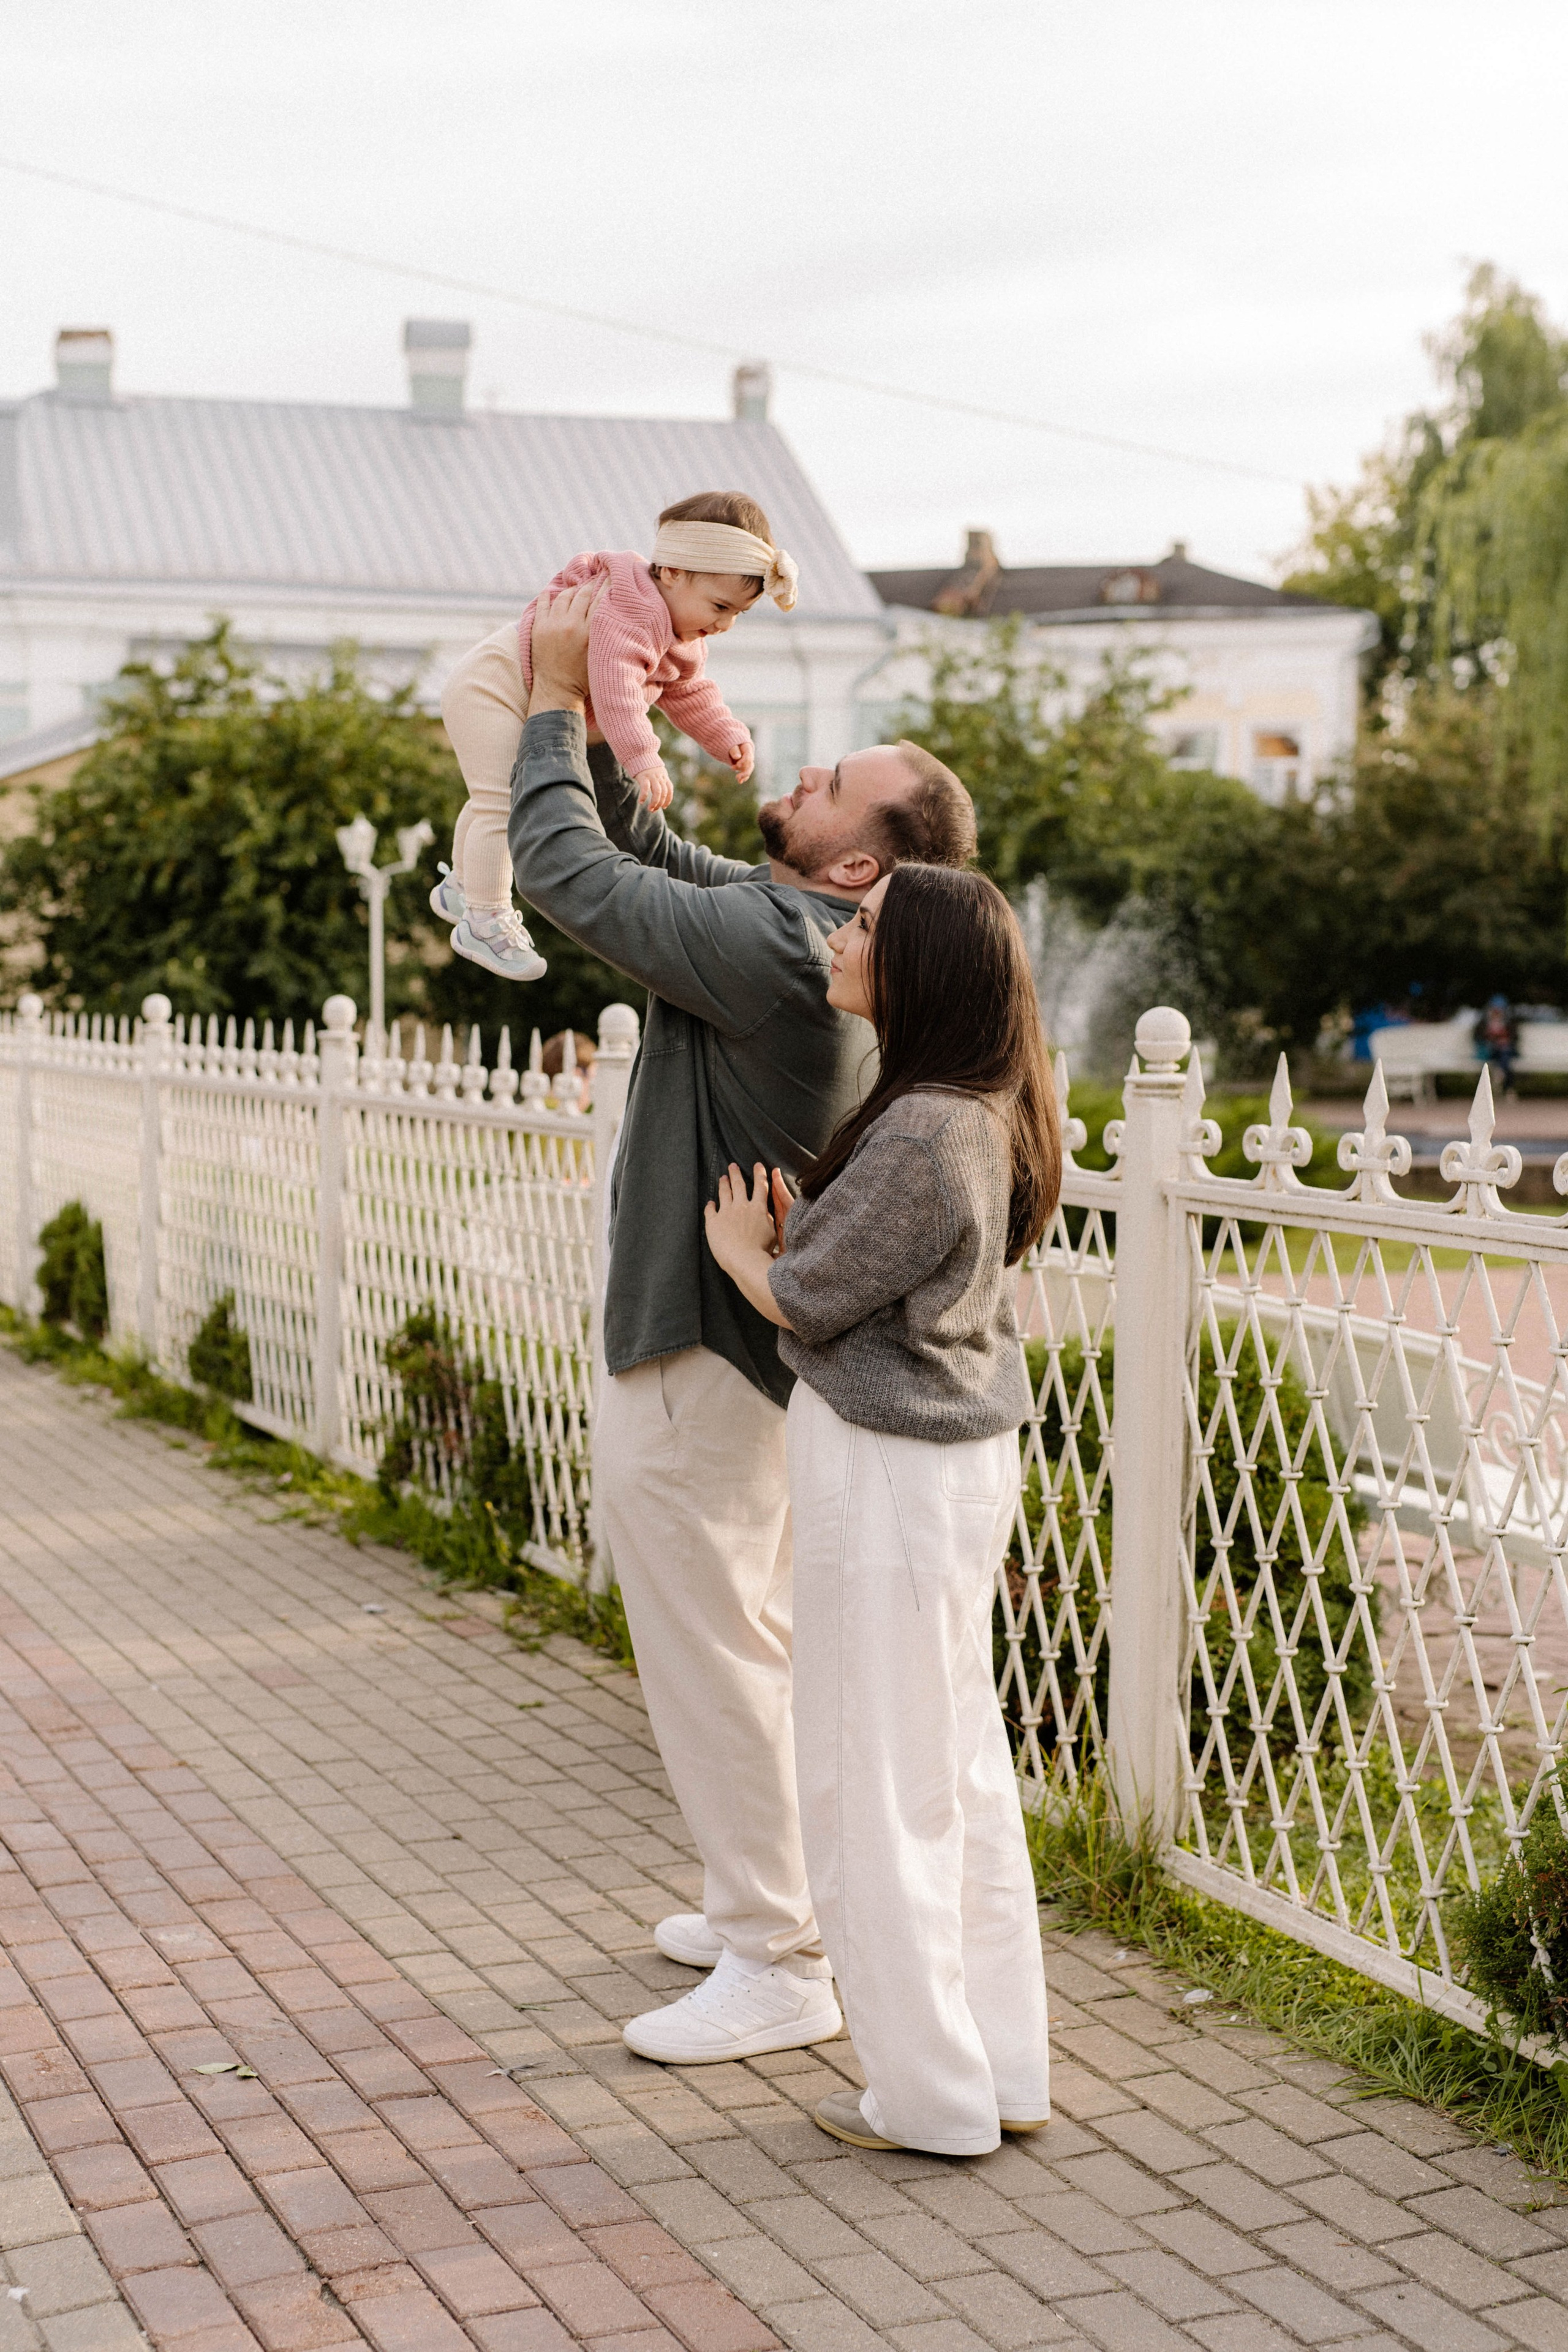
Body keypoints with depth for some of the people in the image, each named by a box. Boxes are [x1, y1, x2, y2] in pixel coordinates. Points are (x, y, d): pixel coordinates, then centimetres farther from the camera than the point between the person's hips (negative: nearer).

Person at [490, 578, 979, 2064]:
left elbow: (565, 868, -21)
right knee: (759, 1642, 19)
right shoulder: (798, 926, 5)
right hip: (740, 1341, 10)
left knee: (711, 1653, -2)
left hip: (693, 1356, -10)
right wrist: (580, 715, 4)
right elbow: (634, 844, 16)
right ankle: (769, 1904, 33)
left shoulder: (769, 944, -25)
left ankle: (779, 1969, 6)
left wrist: (552, 705, -9)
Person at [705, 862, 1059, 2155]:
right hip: (960, 1460, 10)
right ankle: (1004, 2067, 26)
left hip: (888, 1472, -10)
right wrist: (788, 1233, -1)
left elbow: (808, 1302, -14)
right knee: (962, 1768, 17)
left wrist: (740, 1247, 6)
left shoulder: (923, 1137, -24)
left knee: (876, 1783, 3)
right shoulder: (983, 1116, 7)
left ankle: (931, 2096, 13)